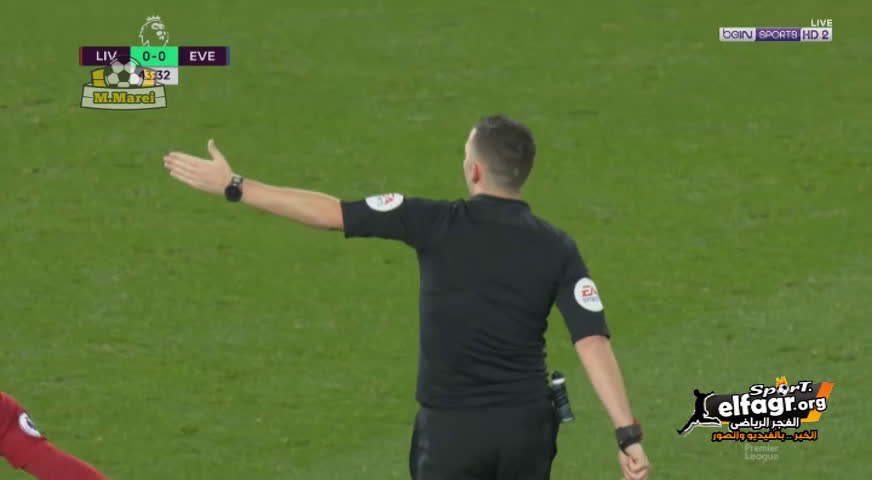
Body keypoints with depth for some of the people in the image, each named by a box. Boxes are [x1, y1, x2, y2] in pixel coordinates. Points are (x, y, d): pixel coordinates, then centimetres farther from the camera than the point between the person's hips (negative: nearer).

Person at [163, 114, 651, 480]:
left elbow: (330, 212, -8)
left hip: (453, 428, -2)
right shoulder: (556, 248, -3)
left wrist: (234, 186, -2)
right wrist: (628, 434, -10)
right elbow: (593, 342, -11)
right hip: (527, 426, 2)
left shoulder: (438, 224, -9)